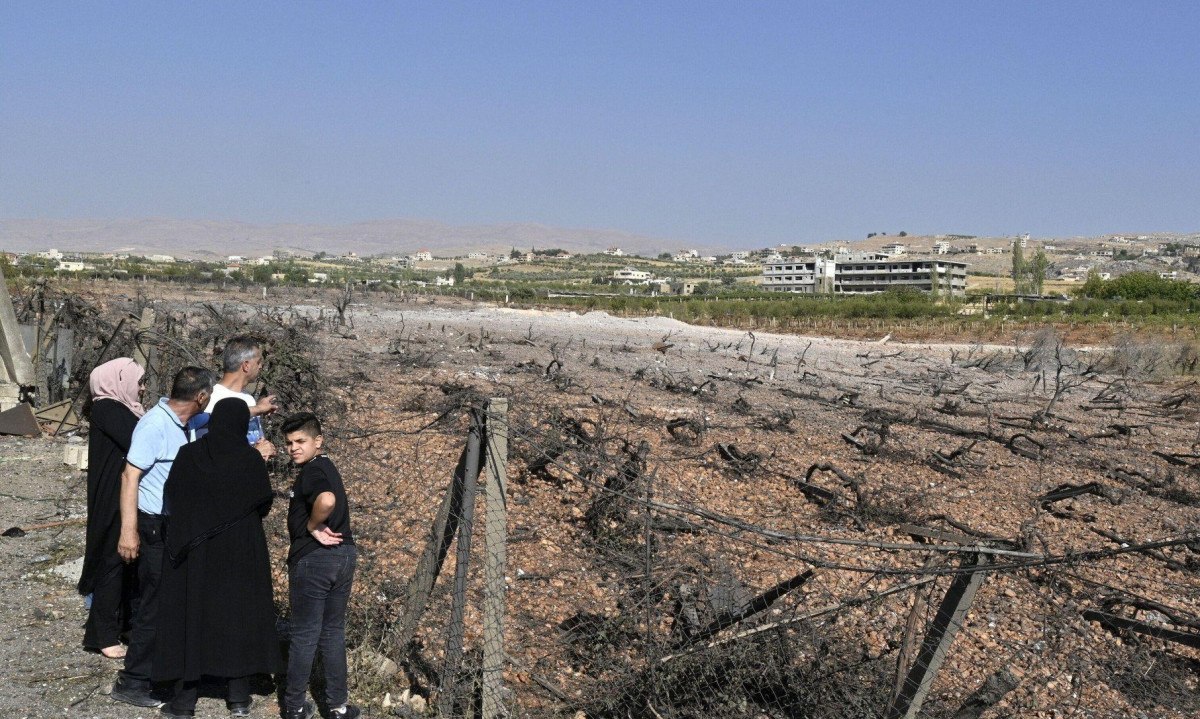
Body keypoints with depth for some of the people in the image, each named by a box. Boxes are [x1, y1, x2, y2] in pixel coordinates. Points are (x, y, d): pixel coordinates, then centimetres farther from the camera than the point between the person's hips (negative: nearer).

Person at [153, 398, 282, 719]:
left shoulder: (187, 456, -9)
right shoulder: (251, 459, -10)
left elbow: (170, 502, -2)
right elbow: (264, 505, -1)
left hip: (193, 551, 0)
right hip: (241, 552, 0)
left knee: (189, 614, 8)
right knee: (238, 613, 11)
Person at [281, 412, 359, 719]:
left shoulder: (311, 471, -15)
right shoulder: (327, 466, 13)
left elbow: (326, 500, -36)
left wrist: (312, 527, -20)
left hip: (314, 559, -8)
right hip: (343, 555, 8)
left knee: (305, 635, 5)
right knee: (333, 633, 15)